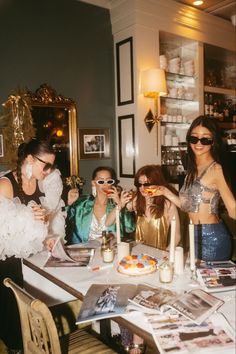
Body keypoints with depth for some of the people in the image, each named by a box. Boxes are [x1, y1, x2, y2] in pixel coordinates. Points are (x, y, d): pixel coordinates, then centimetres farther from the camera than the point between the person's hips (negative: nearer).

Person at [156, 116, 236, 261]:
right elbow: (188, 206, 10)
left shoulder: (216, 169, -14)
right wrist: (166, 192, 11)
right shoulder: (193, 170, 9)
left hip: (212, 238, -7)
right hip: (194, 235, 7)